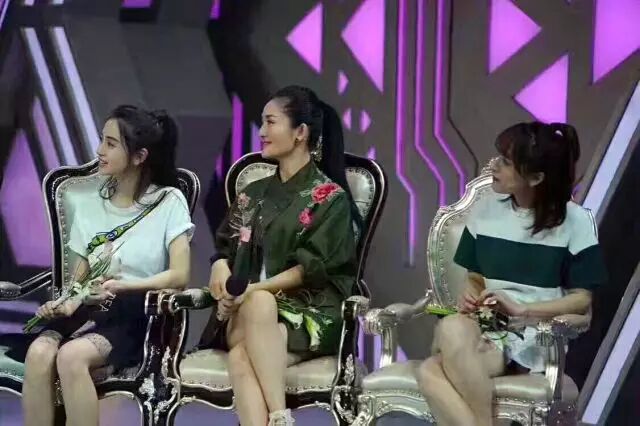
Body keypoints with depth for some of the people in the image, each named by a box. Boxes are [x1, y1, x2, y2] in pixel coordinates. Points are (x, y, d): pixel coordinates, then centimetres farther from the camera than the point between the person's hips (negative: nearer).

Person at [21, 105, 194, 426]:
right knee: (39, 353, -30)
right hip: (89, 310, 4)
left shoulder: (169, 202, 1)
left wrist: (122, 286, -21)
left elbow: (179, 276, -8)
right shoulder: (90, 204, 15)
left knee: (71, 356, -34)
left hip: (137, 315, -4)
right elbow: (78, 278, 13)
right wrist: (68, 302, -10)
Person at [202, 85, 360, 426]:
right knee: (243, 359, -34)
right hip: (247, 312, 4)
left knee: (242, 356, -38)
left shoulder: (330, 197, 1)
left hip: (308, 314, -4)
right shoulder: (253, 194, 20)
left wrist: (255, 290, -19)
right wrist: (220, 268, -8)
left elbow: (313, 269, -8)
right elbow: (225, 248, 17)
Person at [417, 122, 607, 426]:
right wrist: (471, 298, -6)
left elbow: (582, 300, -1)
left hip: (536, 337, -4)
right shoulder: (485, 211, 10)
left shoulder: (575, 222, -2)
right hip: (485, 329, 4)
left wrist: (519, 309, -13)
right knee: (431, 374, -35)